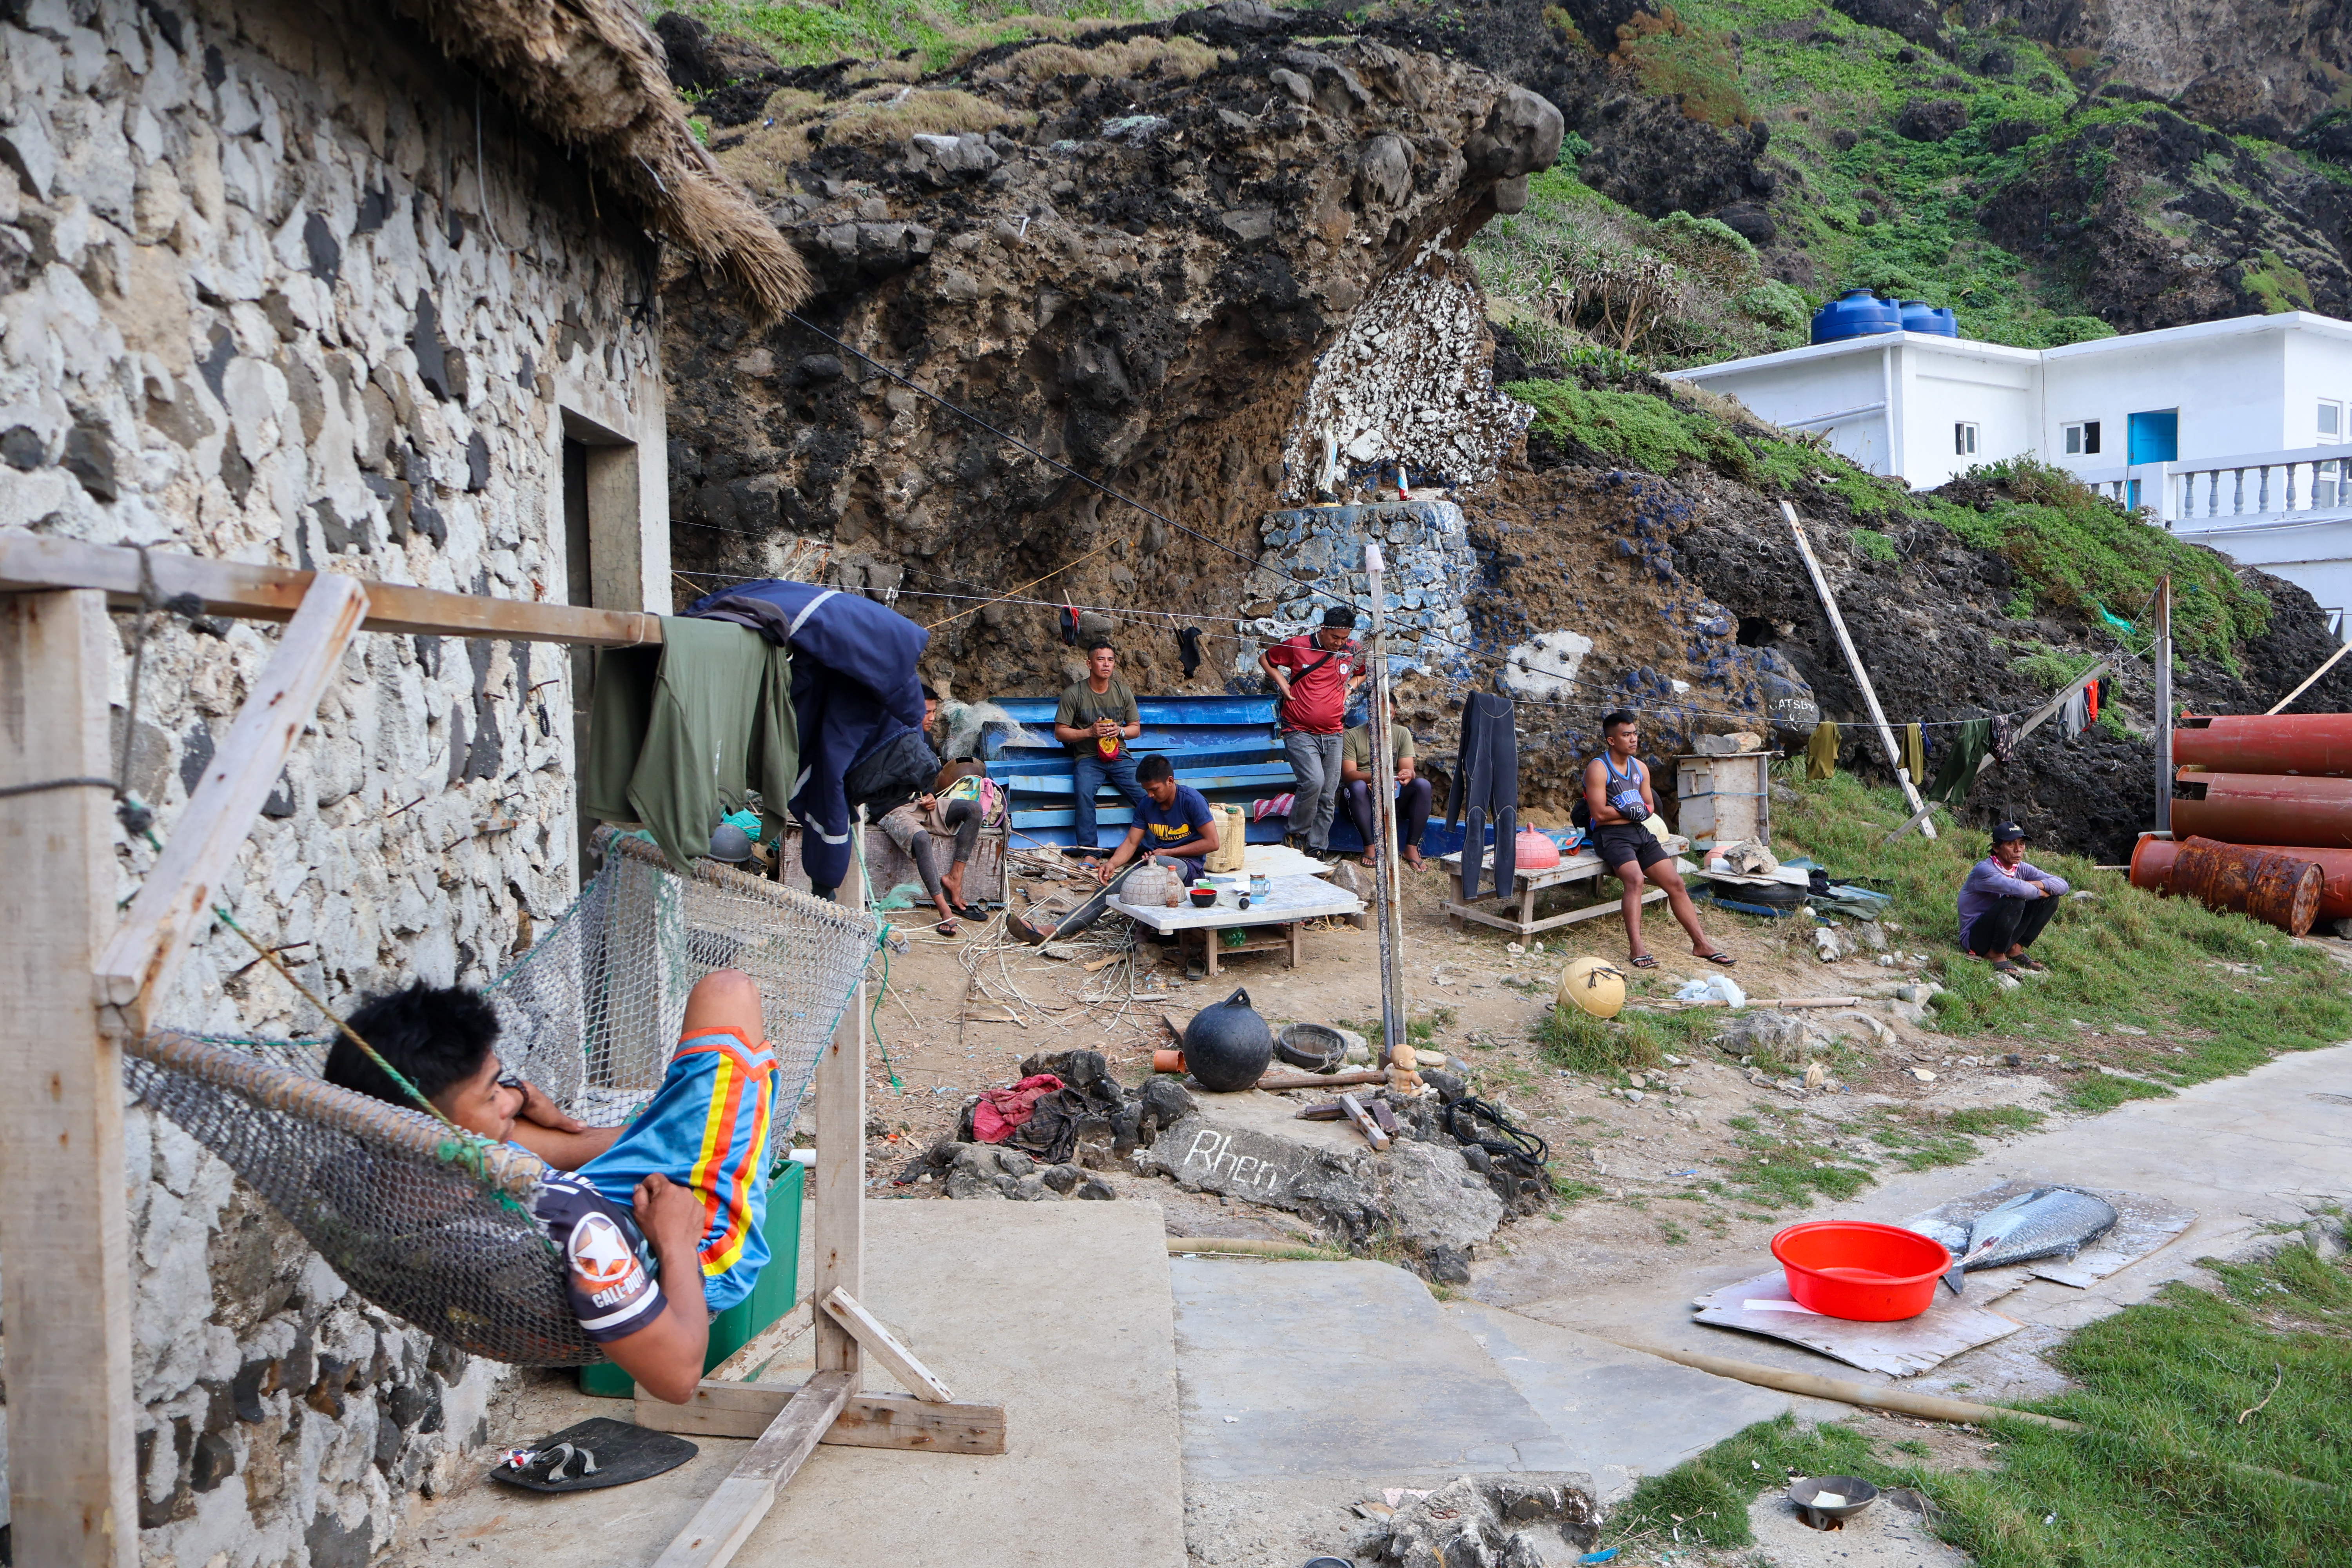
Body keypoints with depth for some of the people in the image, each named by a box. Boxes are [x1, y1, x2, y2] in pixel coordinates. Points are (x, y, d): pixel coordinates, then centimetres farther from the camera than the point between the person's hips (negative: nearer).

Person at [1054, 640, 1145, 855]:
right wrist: (1089, 732, -13)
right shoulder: (1074, 693, -1)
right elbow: (1060, 732, 1)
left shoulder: (1123, 692, 11)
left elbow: (1136, 728, 18)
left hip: (1120, 757, 3)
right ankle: (1089, 852, -28)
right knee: (1083, 795, -33)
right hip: (1088, 758, -3)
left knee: (1147, 795, -20)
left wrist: (1120, 731, -5)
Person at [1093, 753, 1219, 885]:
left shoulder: (1192, 800, -11)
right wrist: (1112, 863, -19)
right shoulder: (1147, 804, 6)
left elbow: (1212, 843, -12)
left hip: (1189, 863, -4)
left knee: (1158, 862, -39)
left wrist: (1168, 853, -11)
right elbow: (1131, 843, 4)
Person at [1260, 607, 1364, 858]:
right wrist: (1282, 683, -2)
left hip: (1333, 734, 5)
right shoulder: (1298, 646, -5)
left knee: (1329, 796, 3)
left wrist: (1351, 685, 9)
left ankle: (1318, 850, 13)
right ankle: (1295, 836, -2)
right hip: (1300, 732, -4)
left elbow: (1364, 672, 28)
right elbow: (1265, 659, 11)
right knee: (1313, 782, -23)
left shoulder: (1352, 651, 6)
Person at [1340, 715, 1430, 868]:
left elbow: (1409, 769, 0)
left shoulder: (1402, 733, 11)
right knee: (1358, 786, -36)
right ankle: (1370, 847, -31)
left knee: (1423, 784, -25)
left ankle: (1412, 848, -24)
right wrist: (1373, 778, -34)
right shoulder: (1351, 736, 0)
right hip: (1364, 800, -3)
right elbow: (1347, 774, -13)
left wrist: (1408, 774, -27)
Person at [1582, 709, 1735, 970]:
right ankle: (1636, 949, -38)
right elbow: (1600, 814, -16)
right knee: (1635, 879, -32)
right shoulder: (1598, 769, -8)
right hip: (1611, 835, -7)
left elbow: (1650, 808, 15)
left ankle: (1701, 943, 4)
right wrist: (1632, 811, -6)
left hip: (1641, 833, 7)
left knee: (1676, 883, -2)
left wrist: (1629, 810, -8)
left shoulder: (1640, 768, 15)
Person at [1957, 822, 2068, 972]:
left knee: (2051, 899, -2)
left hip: (2002, 934, 8)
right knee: (2014, 901, -32)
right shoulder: (1984, 870, -21)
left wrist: (2035, 885, -22)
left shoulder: (2021, 869, 3)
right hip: (1975, 938, -8)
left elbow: (2062, 885, -3)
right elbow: (2018, 889, -38)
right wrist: (2040, 892, -17)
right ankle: (1997, 954, -13)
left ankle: (2015, 949, 0)